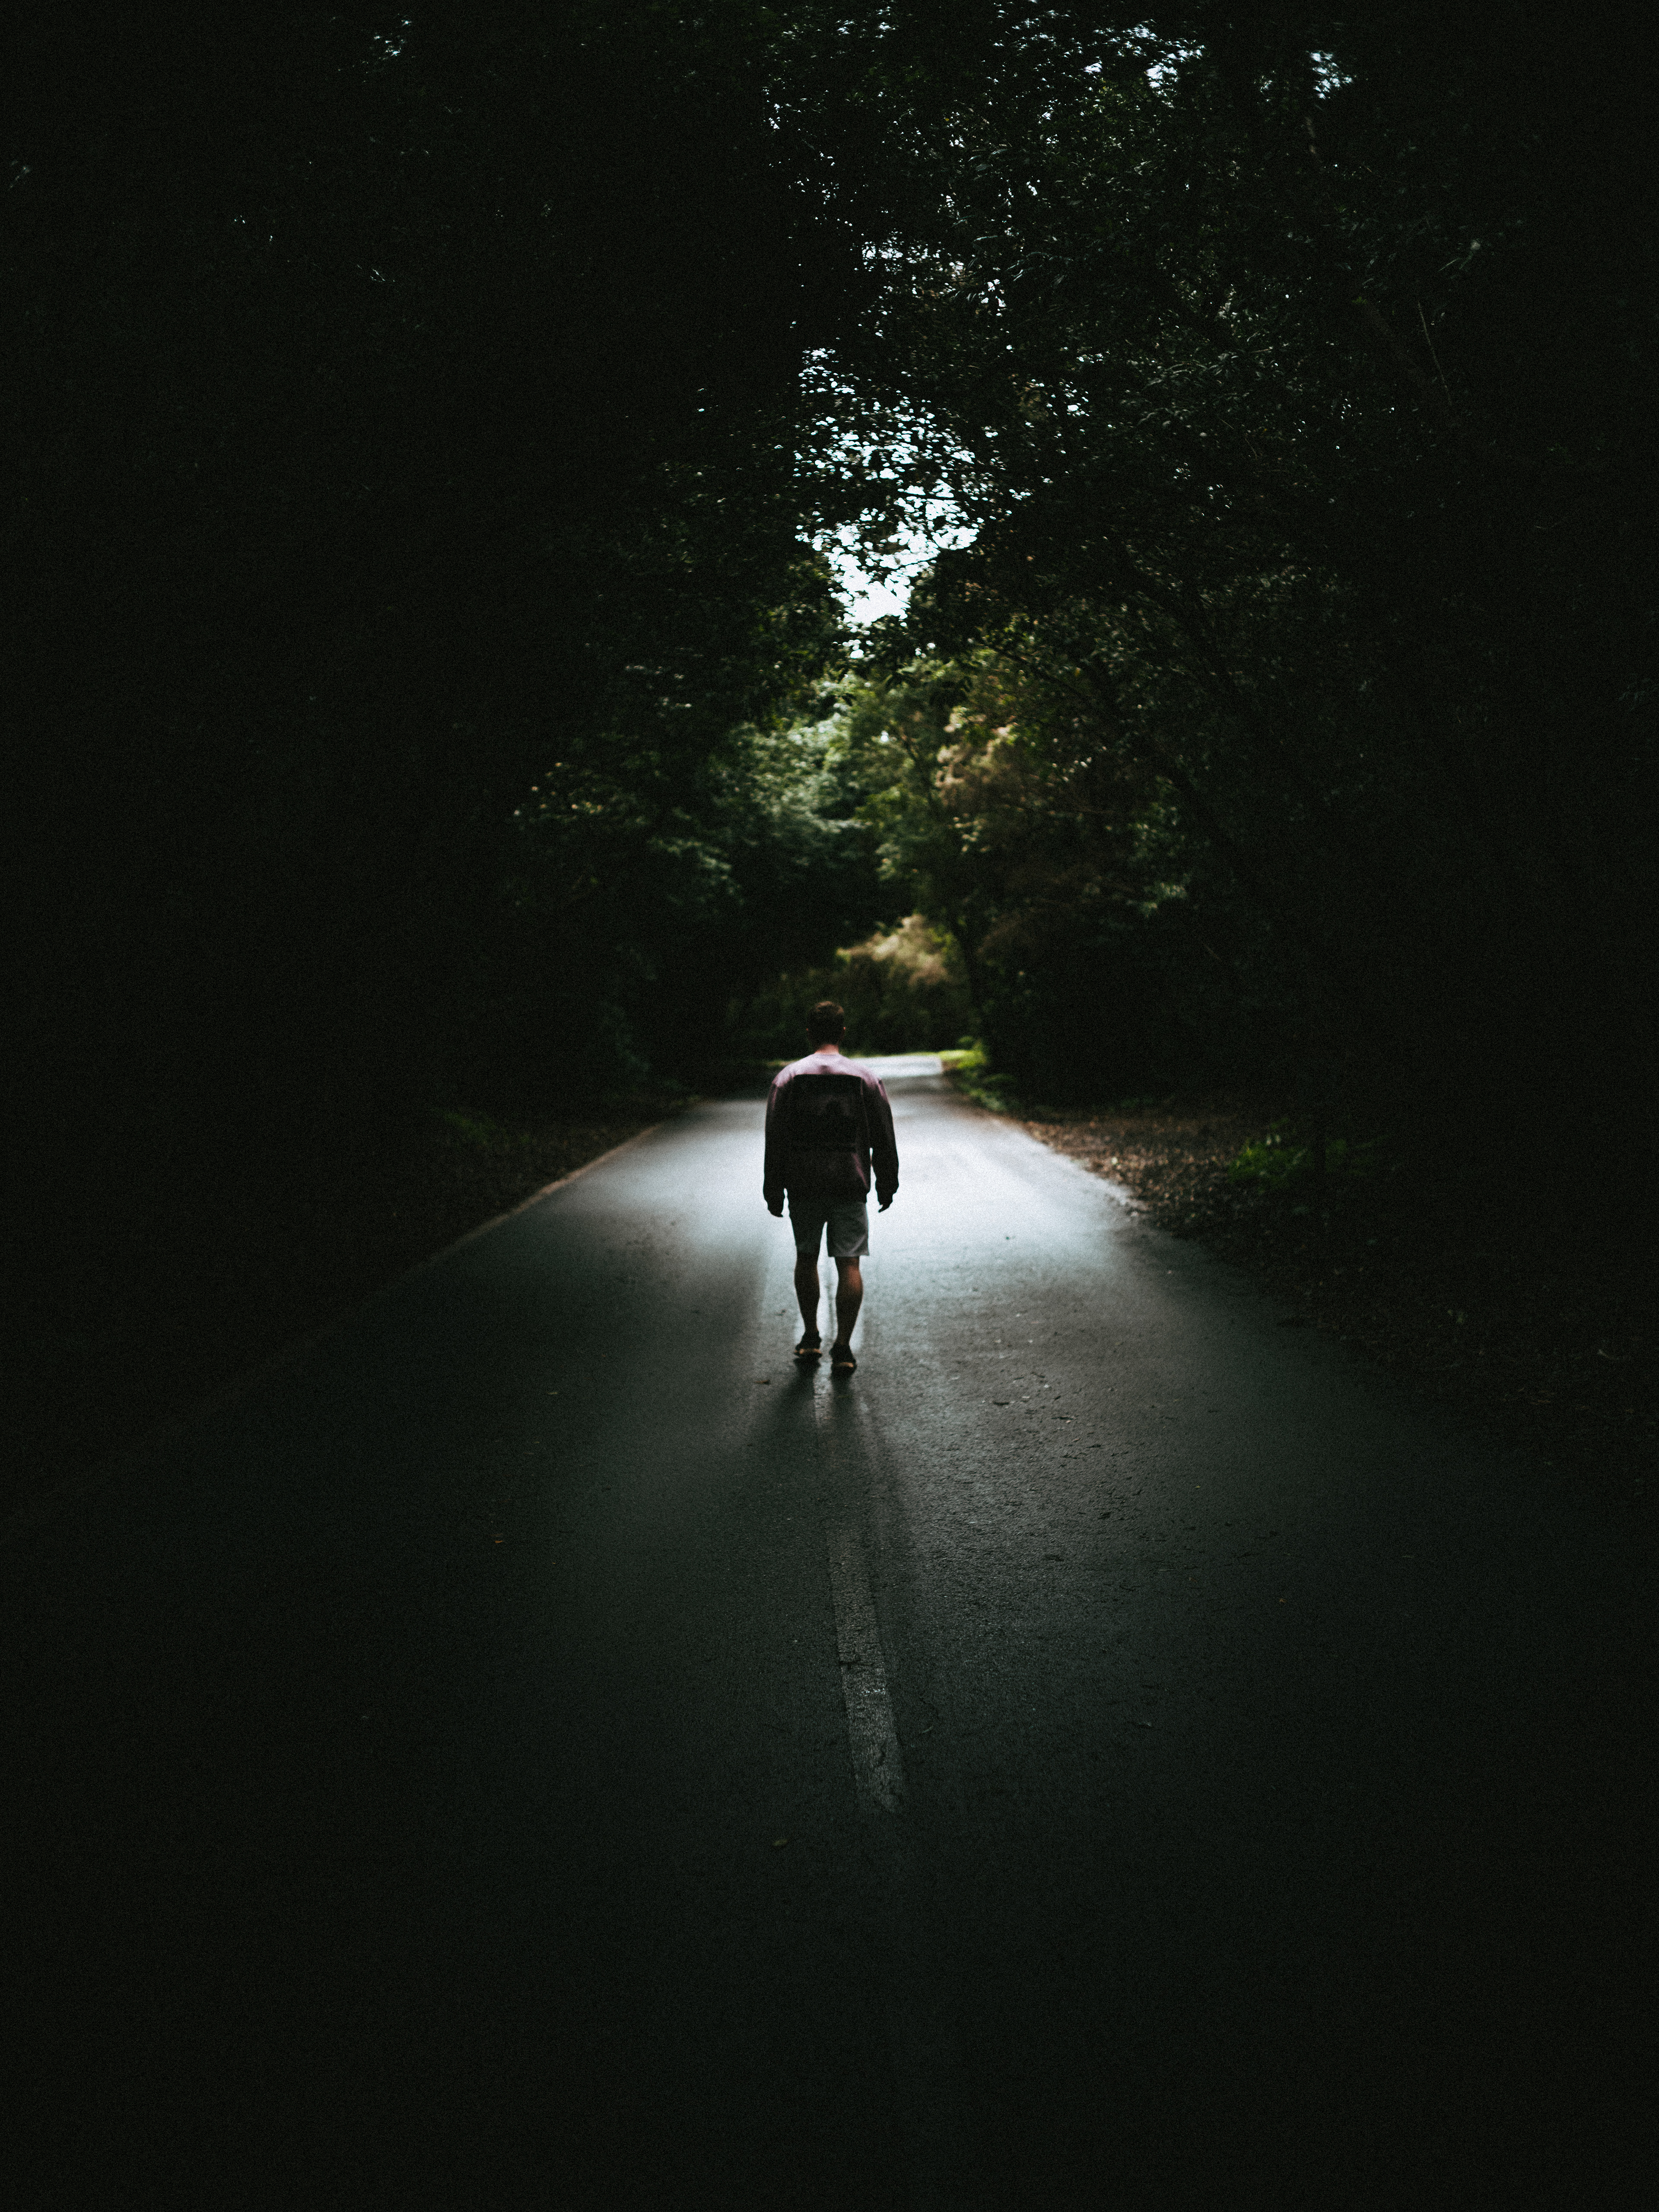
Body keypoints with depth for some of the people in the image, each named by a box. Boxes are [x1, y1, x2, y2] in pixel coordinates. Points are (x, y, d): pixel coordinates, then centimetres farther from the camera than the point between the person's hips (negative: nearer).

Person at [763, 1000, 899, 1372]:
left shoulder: (788, 1077, -2)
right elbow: (883, 1139, 4)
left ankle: (811, 1338, 22)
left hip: (802, 1184, 1)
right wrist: (887, 1185, 14)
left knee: (806, 1258, 16)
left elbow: (775, 1140, -2)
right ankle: (843, 1347, -2)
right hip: (851, 1185, -1)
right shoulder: (866, 1078, 0)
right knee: (849, 1264, 1)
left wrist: (774, 1191, 5)